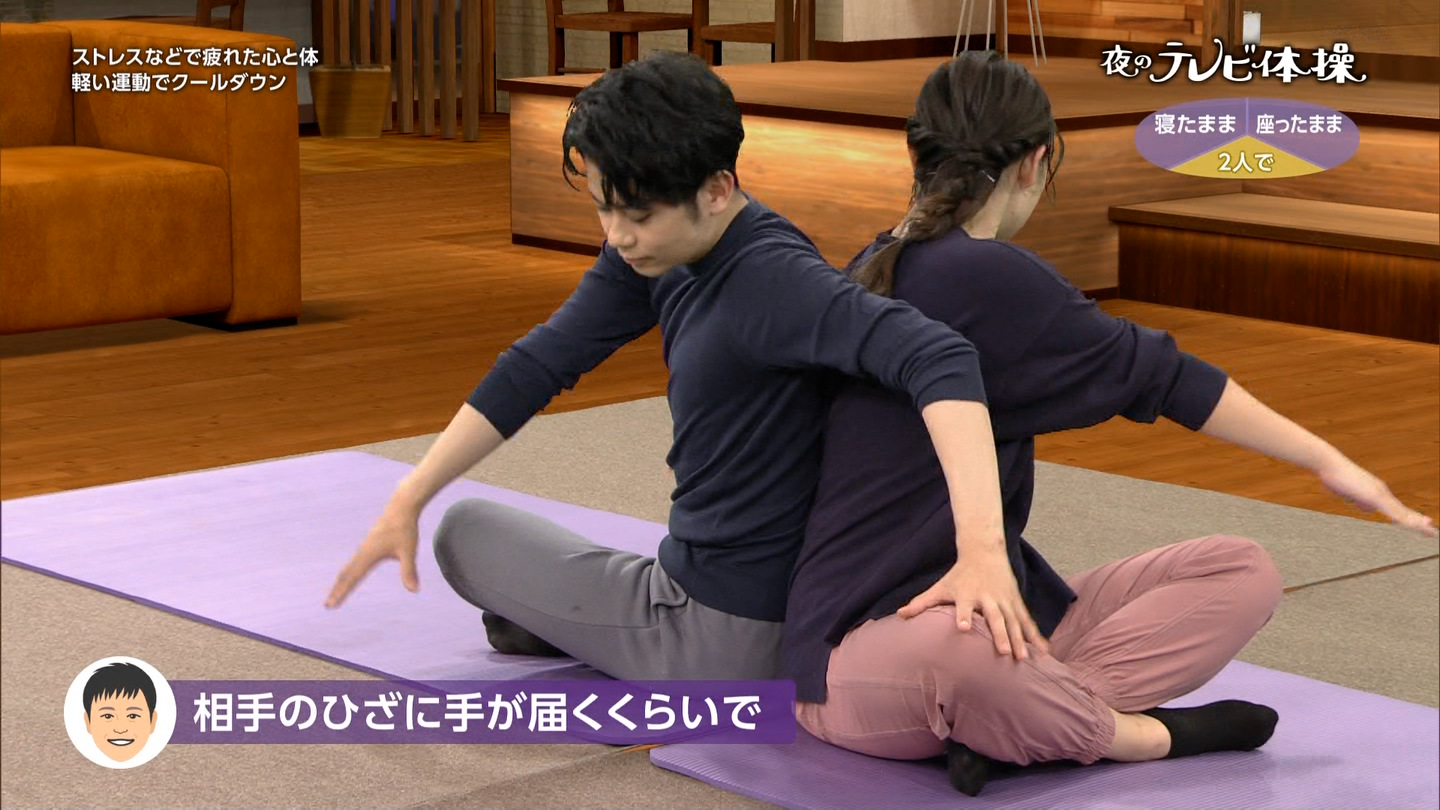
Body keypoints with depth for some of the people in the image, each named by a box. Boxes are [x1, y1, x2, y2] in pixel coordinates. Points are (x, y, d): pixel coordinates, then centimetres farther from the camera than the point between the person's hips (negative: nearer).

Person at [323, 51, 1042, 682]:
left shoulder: (769, 278, -29)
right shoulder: (652, 252, -3)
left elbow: (940, 358, -42)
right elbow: (544, 362, 5)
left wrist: (982, 545, -53)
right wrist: (409, 498, 5)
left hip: (724, 635, -10)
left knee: (468, 531, 11)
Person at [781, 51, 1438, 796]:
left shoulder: (881, 271, 10)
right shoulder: (984, 277, -16)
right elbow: (1151, 371, -7)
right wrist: (1326, 460, 3)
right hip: (862, 653, -10)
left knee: (1239, 570, 0)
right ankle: (1136, 733, -16)